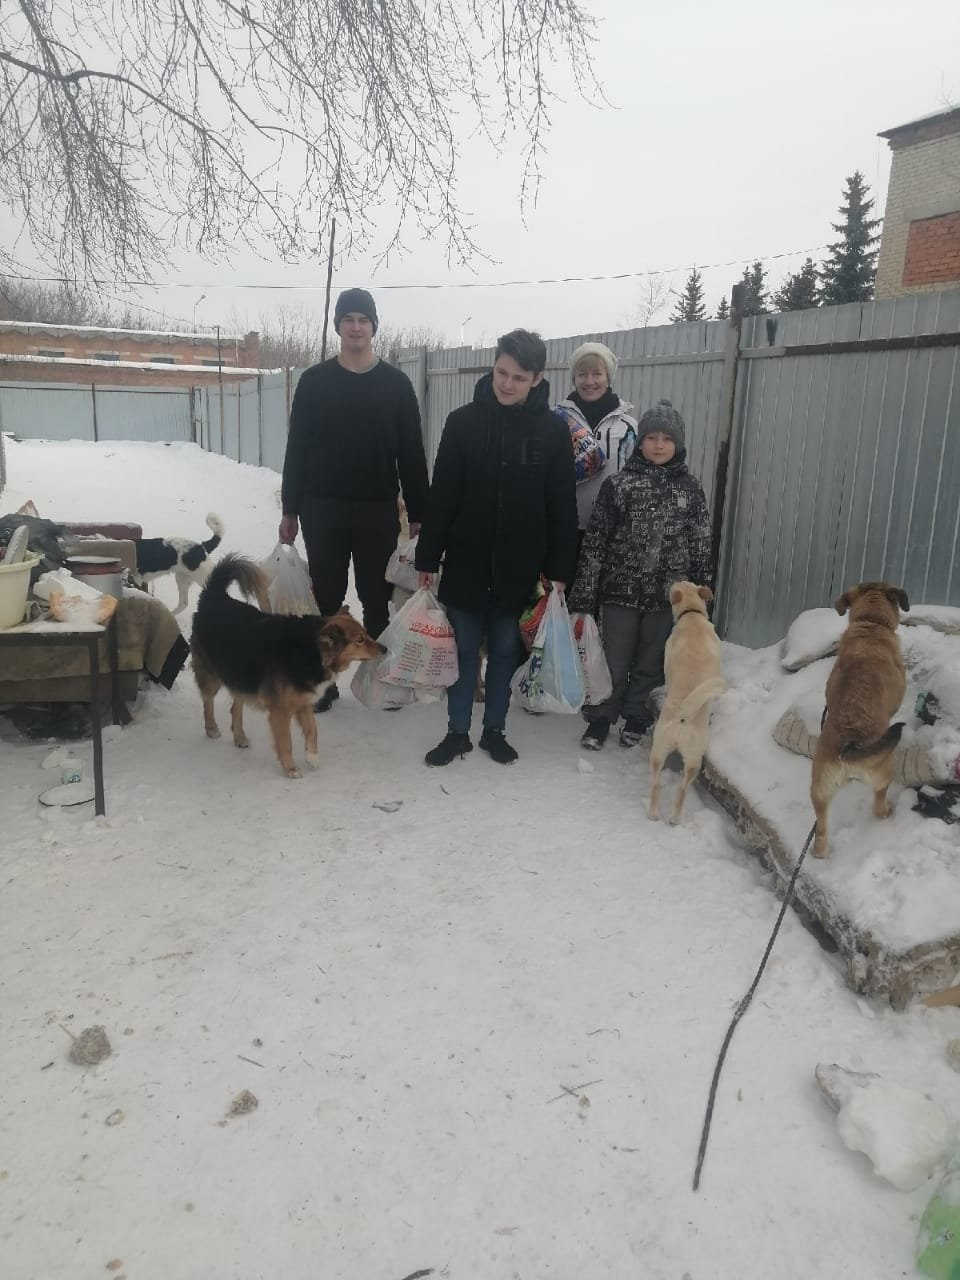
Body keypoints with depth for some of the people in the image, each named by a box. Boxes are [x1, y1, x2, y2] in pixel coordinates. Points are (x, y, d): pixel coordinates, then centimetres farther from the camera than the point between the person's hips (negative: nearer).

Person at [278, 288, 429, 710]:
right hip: (323, 508, 1)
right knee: (326, 597, 6)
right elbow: (297, 448, 4)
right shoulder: (314, 380, 4)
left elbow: (411, 452, 3)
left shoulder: (396, 383, 3)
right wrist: (290, 509, 0)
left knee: (376, 598, 7)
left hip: (379, 510, 0)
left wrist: (418, 512, -2)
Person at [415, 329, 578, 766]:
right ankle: (457, 732, 22)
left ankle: (495, 730, 27)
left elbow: (563, 508, -1)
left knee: (506, 651, 11)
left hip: (520, 566, 0)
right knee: (464, 650, 9)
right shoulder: (463, 421, -3)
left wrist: (559, 571, -4)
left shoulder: (553, 430, -3)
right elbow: (441, 496, -1)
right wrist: (427, 558, -2)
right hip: (466, 562, 0)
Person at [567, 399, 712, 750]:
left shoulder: (690, 489, 3)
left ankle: (636, 718, 33)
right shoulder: (618, 484, -4)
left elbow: (701, 546, 8)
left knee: (651, 663, 13)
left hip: (668, 595, 2)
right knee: (614, 662, 6)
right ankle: (600, 718, 25)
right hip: (620, 590, -2)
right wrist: (583, 595, -6)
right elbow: (595, 540, -4)